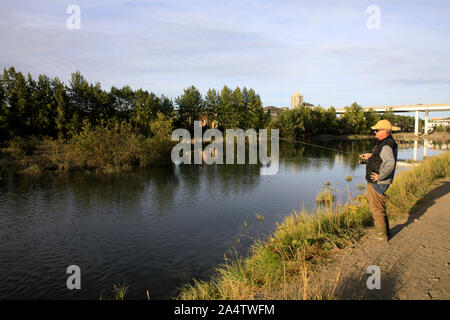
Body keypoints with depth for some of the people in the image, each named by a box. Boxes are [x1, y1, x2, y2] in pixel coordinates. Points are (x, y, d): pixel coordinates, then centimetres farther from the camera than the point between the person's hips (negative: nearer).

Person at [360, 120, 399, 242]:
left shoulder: (386, 146, -23)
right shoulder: (385, 142, 11)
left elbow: (390, 163, -38)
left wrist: (380, 176, -29)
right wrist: (370, 156, 16)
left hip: (378, 183, -11)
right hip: (376, 182, 11)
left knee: (376, 209, 0)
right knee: (379, 207, 21)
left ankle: (382, 236, 12)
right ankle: (385, 232, 35)